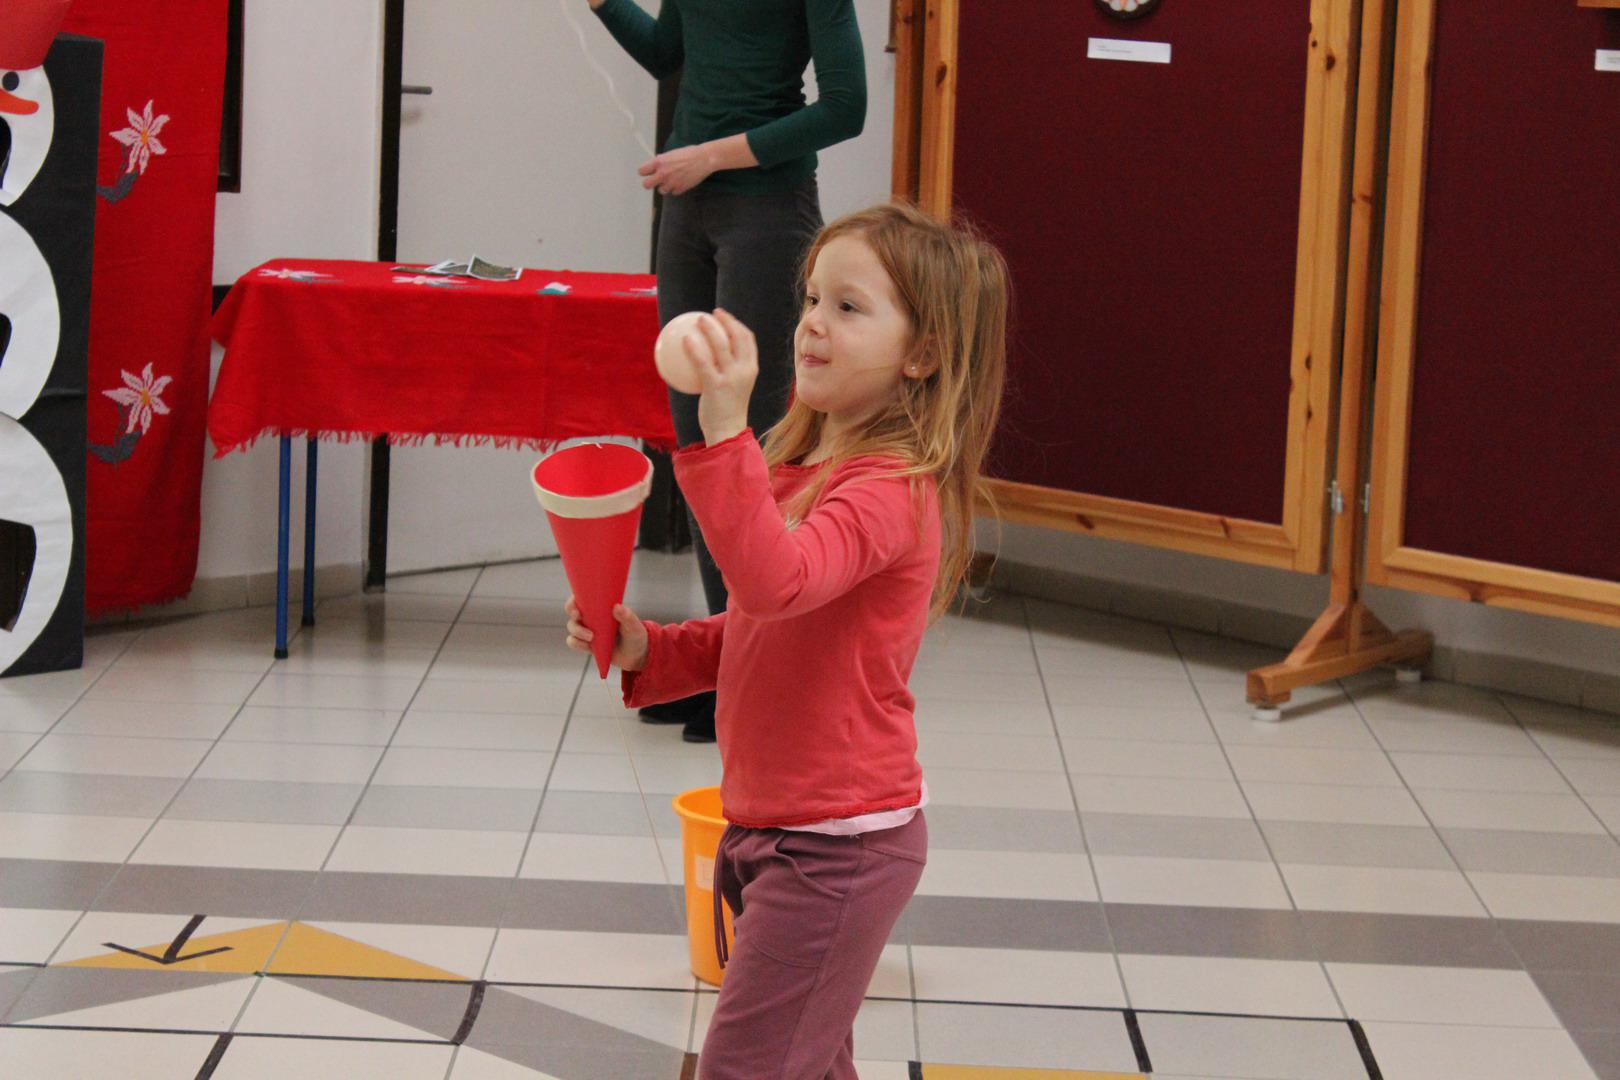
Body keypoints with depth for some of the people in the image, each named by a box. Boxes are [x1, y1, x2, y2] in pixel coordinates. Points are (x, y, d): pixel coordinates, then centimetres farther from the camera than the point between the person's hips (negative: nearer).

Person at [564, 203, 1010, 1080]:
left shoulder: (890, 491, -20)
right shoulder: (798, 467, 11)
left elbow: (776, 581, -39)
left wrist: (723, 430, -46)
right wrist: (647, 651, 2)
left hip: (837, 844, -10)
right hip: (762, 827, 10)